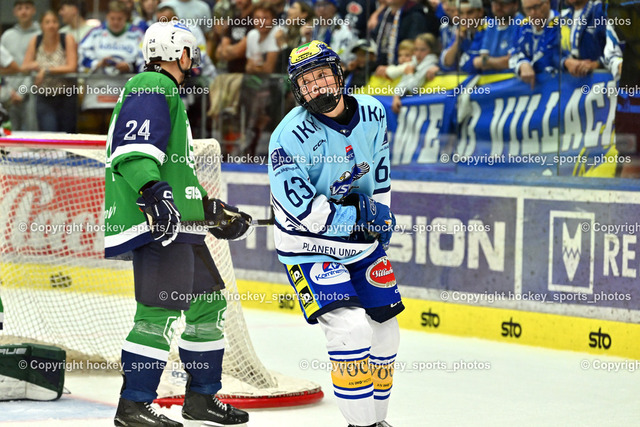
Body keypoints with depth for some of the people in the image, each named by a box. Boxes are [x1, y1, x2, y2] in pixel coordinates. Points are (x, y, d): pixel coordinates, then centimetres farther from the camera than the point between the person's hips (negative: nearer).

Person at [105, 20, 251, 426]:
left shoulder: (169, 95, 27)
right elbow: (135, 149, -22)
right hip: (157, 224, -11)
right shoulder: (151, 87, -7)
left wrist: (215, 210, 30)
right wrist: (154, 193, -34)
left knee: (208, 301, 15)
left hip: (180, 223, 11)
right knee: (161, 309, -15)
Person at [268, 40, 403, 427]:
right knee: (351, 328, -21)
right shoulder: (291, 135, -22)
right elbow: (301, 207, -26)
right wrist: (357, 217, -25)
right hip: (309, 247, -6)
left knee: (384, 332, 12)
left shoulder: (372, 113, -4)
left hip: (362, 242, 6)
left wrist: (382, 212, 12)